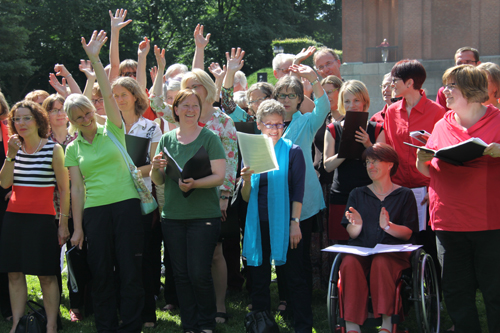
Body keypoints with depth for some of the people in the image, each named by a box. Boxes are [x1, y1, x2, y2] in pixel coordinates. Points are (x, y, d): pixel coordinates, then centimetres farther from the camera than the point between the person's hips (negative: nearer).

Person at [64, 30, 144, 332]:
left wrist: (95, 58, -12)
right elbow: (77, 189, 9)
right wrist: (77, 227, 4)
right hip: (94, 211, 2)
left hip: (127, 205, -2)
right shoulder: (73, 149, 11)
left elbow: (108, 94, -7)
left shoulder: (112, 131, 6)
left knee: (130, 270, -1)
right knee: (101, 272, 5)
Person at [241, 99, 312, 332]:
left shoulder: (293, 152, 2)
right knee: (259, 279, 7)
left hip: (284, 223, -3)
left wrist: (295, 222, -9)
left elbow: (297, 192, -1)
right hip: (259, 224, 3)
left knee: (294, 278, 0)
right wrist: (246, 180, -13)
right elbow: (246, 198, 7)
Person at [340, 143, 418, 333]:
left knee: (381, 263, -38)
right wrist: (357, 225, -14)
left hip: (393, 251, -2)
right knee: (349, 264, -34)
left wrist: (388, 226, -16)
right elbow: (351, 233, 11)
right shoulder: (358, 194, 20)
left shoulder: (404, 195, 13)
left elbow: (408, 233, 4)